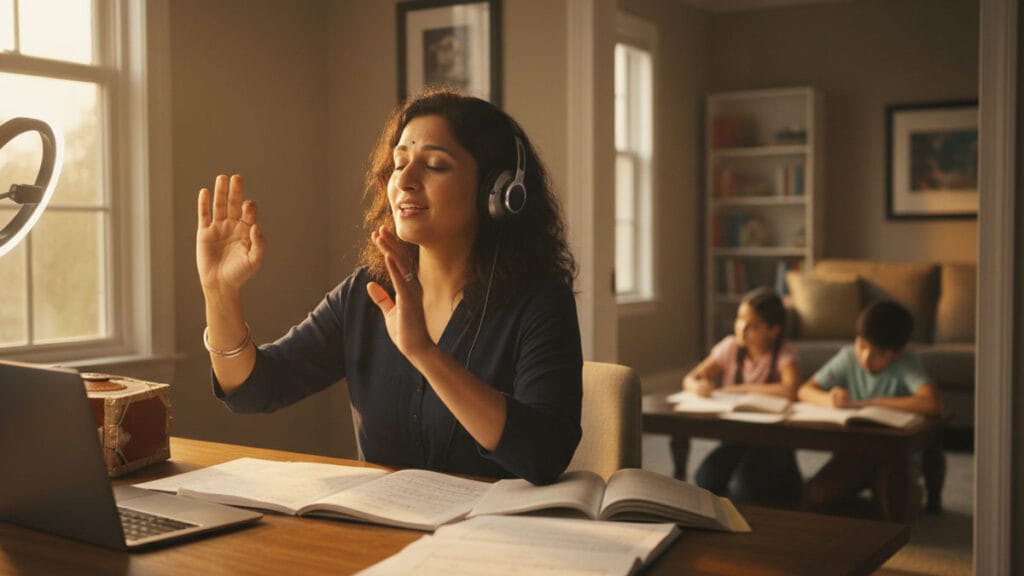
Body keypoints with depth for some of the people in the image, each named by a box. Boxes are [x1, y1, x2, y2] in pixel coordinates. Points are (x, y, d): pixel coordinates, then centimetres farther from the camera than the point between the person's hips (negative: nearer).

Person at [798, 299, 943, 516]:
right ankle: (863, 486, 7)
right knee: (814, 497, -22)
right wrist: (830, 399, -30)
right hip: (853, 451, 3)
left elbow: (932, 404, -35)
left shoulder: (906, 363, -17)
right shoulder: (848, 356, -6)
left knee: (895, 509, -29)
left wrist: (866, 403, -32)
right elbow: (805, 390, -5)